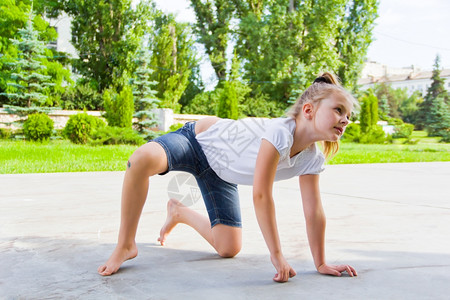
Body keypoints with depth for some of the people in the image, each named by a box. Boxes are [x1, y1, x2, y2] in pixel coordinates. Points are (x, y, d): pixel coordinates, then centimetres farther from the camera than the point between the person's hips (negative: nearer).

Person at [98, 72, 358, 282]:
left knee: (229, 249, 1)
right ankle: (126, 246, -17)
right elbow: (261, 196, -35)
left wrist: (321, 263, -7)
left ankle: (179, 212, 29)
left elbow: (314, 212, -8)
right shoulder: (280, 133, -36)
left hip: (220, 173, 7)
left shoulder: (312, 159, -14)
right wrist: (277, 255, -31)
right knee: (142, 160, -39)